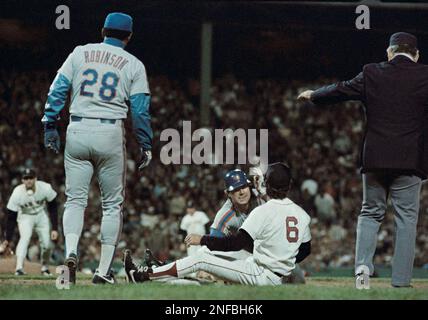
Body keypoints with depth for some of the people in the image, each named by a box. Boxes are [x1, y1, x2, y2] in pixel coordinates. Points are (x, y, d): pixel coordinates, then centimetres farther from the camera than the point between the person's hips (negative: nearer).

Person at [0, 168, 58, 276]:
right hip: (25, 216, -2)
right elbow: (11, 218, -22)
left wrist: (54, 229, -13)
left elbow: (53, 209, -10)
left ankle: (45, 268, 21)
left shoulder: (45, 188, -26)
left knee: (47, 243, -5)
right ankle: (19, 268, -35)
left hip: (41, 215, 2)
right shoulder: (17, 193, -29)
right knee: (25, 238, -27)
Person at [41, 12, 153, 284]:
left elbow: (57, 90, 2)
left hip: (77, 131, 2)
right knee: (112, 204, 9)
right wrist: (146, 146, 4)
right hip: (111, 134, -1)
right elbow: (141, 109, -1)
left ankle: (71, 250, -19)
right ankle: (104, 270, 5)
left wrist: (50, 126, 4)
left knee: (75, 199, 7)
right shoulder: (134, 65, 4)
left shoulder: (80, 53, 8)